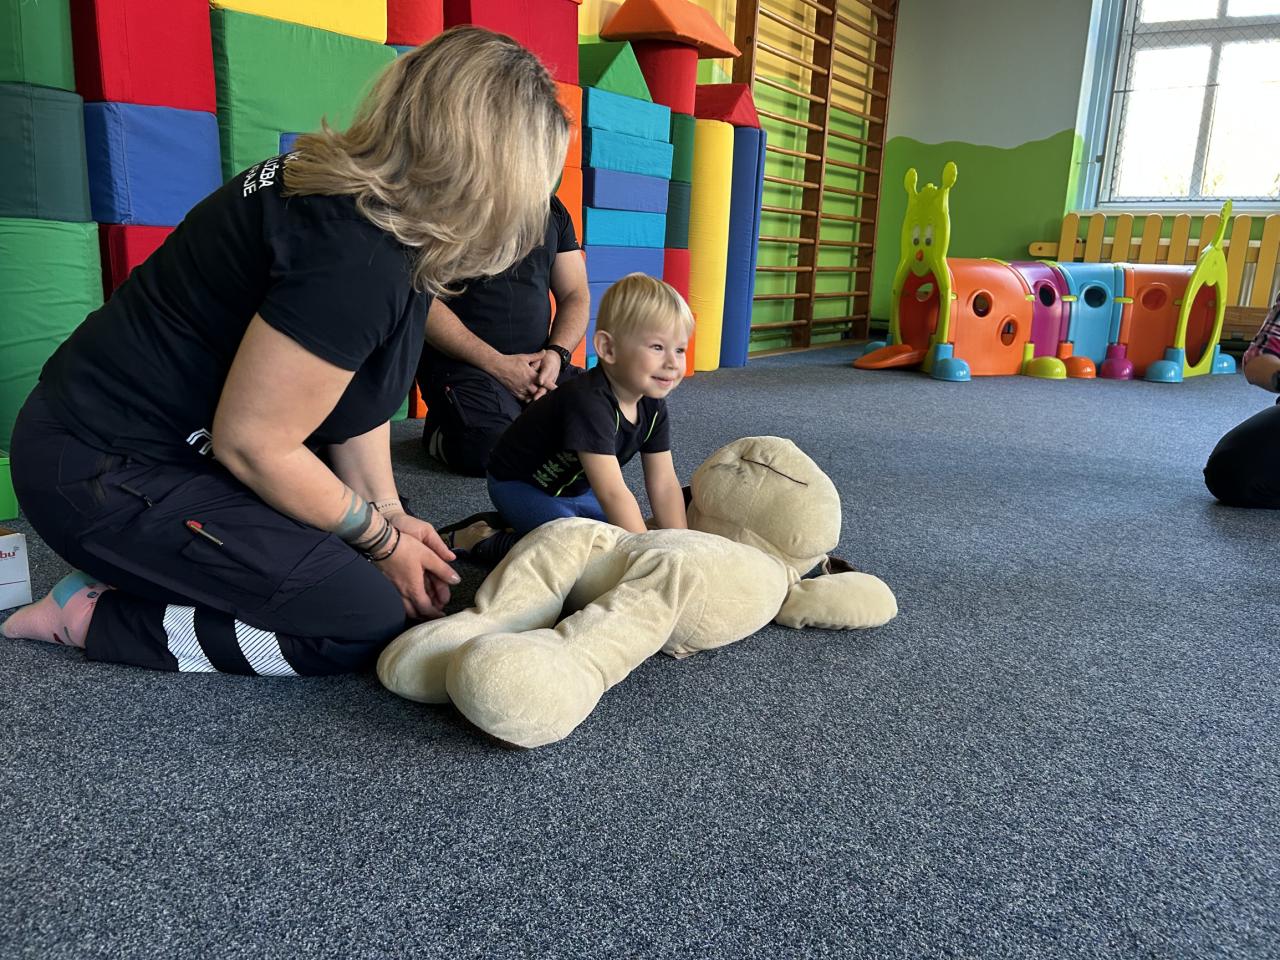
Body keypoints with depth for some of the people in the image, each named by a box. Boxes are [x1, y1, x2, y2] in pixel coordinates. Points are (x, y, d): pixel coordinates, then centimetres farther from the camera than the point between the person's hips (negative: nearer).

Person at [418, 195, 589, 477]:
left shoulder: (553, 209, 14)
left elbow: (576, 295, 13)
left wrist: (556, 354, -8)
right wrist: (497, 364, -18)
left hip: (537, 363, 5)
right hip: (461, 363, -5)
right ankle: (441, 430, 4)